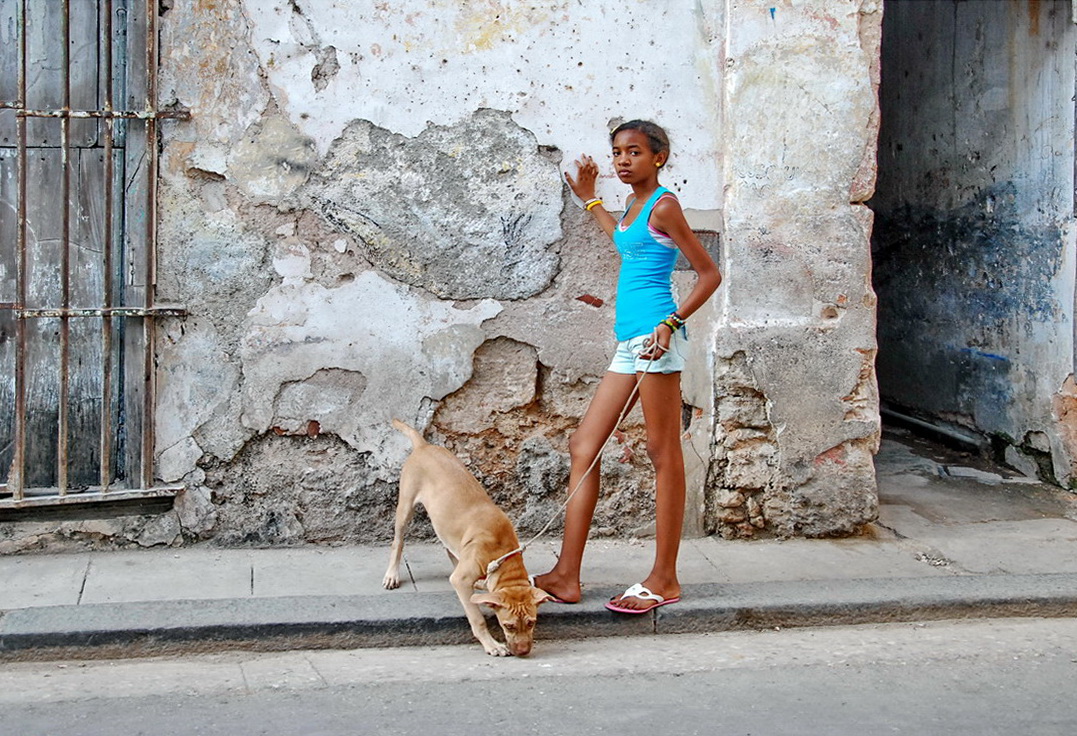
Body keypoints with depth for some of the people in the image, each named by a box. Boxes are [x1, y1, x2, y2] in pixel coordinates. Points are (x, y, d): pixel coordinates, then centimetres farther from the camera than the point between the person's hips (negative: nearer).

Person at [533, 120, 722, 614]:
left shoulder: (663, 205, -6)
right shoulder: (634, 206, 19)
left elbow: (709, 273, -7)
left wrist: (672, 322, -17)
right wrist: (588, 199, 45)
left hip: (654, 337, -10)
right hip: (629, 342, 10)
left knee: (663, 453, -4)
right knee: (583, 444, 6)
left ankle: (664, 580, 3)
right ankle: (566, 577, 9)